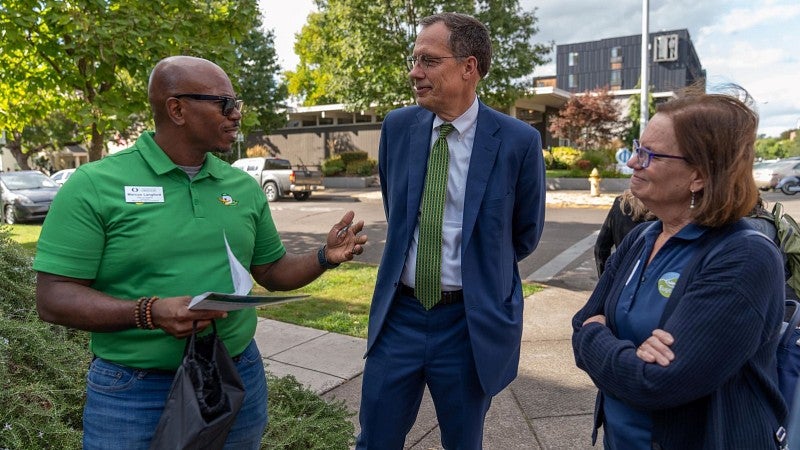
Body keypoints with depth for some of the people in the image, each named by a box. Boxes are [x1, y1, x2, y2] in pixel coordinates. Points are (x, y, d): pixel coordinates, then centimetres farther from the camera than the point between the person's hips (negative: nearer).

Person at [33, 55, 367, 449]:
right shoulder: (94, 185, -9)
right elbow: (53, 298, -12)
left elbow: (272, 272, 11)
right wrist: (149, 313, -27)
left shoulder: (244, 187, 4)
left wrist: (324, 257, -7)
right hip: (134, 391, -3)